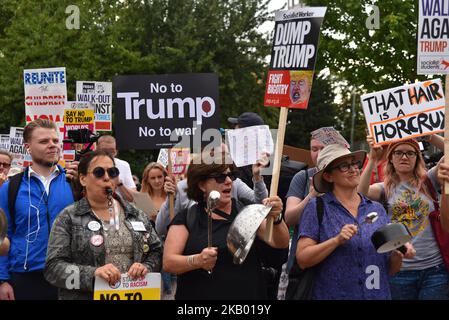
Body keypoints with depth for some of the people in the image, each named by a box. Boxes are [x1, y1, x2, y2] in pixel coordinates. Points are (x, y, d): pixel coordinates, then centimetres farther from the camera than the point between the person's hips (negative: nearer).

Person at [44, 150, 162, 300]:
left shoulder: (136, 214, 6)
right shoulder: (68, 218, -5)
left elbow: (156, 250, 10)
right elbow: (53, 267, -13)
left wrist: (146, 267, -11)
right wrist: (92, 273, -27)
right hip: (85, 296, -3)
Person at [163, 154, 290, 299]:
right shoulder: (186, 219, 1)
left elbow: (281, 243, -7)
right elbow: (168, 262, -8)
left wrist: (276, 218, -26)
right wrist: (197, 261, -26)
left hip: (247, 293, 1)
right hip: (199, 294, -1)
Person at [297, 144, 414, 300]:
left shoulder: (377, 209, 6)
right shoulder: (317, 207, -4)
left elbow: (390, 269, 9)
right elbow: (302, 259, -11)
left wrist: (397, 255, -10)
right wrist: (337, 241, -21)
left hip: (378, 294, 3)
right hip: (332, 294, -3)